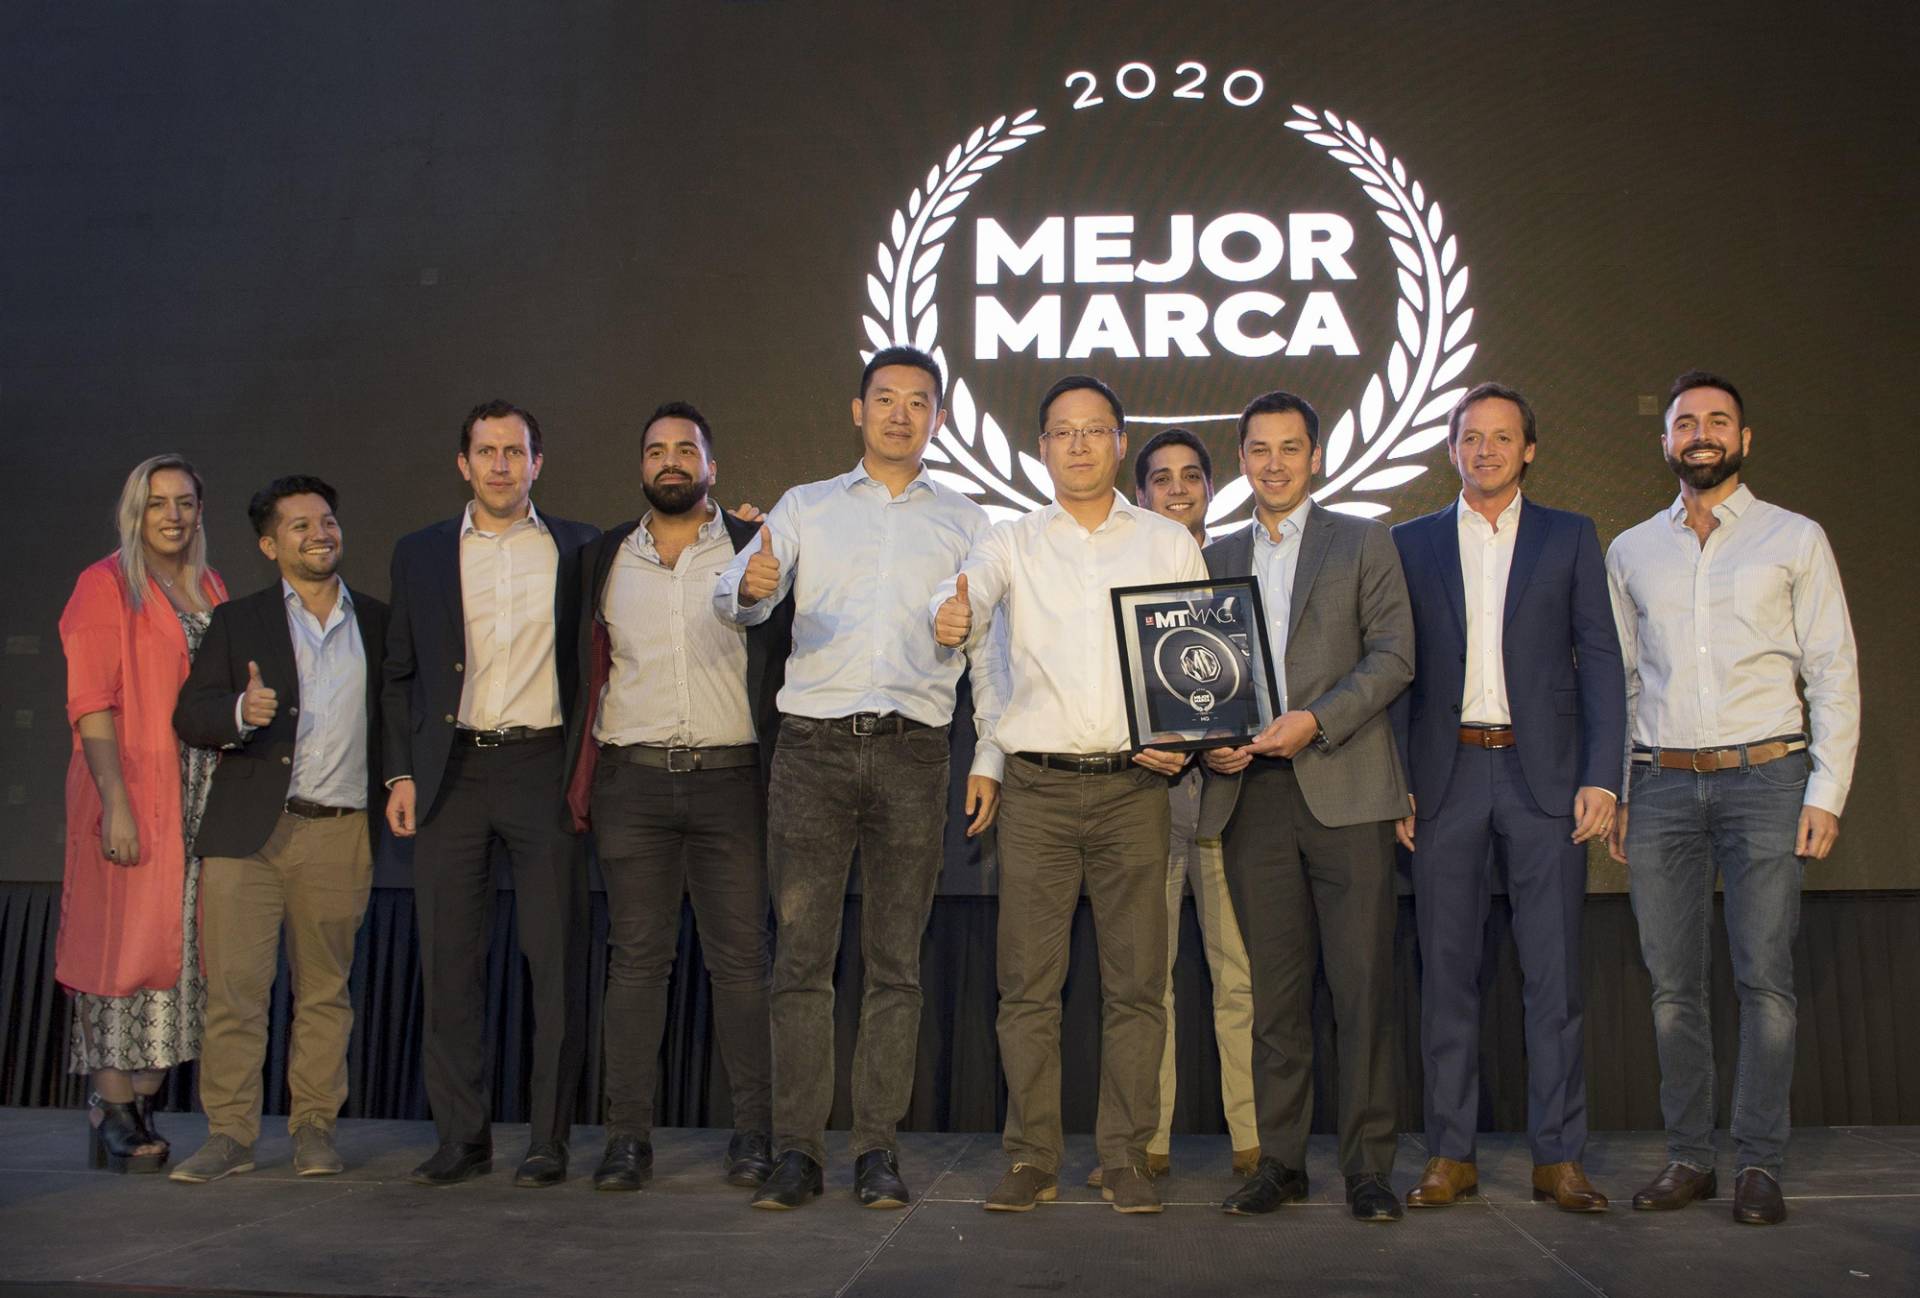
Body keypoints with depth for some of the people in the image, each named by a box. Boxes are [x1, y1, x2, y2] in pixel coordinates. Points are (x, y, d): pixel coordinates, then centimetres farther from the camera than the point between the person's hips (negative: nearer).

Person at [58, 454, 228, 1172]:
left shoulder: (210, 587, 15)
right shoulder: (106, 585, -3)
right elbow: (91, 702, -10)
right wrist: (115, 802, -18)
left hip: (203, 792, 6)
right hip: (132, 791, -6)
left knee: (180, 944, 5)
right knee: (126, 940, -4)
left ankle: (142, 1106, 13)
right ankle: (113, 1113, 3)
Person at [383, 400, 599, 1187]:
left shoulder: (577, 549, 8)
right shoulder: (420, 554, 13)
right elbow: (400, 674, 15)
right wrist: (401, 773, 6)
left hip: (542, 768, -2)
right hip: (451, 774, 2)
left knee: (555, 960, -2)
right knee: (450, 961, 4)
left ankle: (549, 1141, 7)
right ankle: (462, 1137, 14)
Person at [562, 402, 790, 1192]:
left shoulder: (753, 550, 7)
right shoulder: (604, 559, 14)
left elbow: (783, 660, 4)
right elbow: (589, 671, 14)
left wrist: (779, 768, -6)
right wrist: (580, 778, 6)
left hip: (728, 773, -2)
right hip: (633, 777, 2)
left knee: (740, 958, -1)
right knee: (636, 957, 2)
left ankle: (753, 1133, 6)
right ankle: (629, 1135, 8)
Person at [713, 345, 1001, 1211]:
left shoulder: (965, 523, 14)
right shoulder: (805, 508, 13)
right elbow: (733, 600, 1)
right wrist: (751, 586, -24)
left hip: (912, 750, 0)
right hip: (813, 745, 0)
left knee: (895, 961, 2)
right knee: (801, 955, -2)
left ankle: (877, 1149, 9)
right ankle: (797, 1149, 5)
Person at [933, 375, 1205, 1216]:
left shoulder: (1170, 544, 11)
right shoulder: (1010, 545, 10)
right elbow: (969, 594, -8)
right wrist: (951, 618, -33)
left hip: (1134, 784, 0)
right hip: (1036, 786, 0)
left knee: (1136, 982, 1)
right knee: (1027, 983, 0)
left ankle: (1125, 1158, 11)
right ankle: (1031, 1158, 10)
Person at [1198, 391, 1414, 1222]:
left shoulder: (1364, 544, 10)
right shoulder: (1216, 558, 19)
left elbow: (1393, 655, 0)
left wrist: (1315, 720, -13)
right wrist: (1209, 740, -3)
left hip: (1342, 786, -2)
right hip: (1250, 792, 3)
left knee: (1362, 981, -3)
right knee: (1274, 988, 5)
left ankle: (1368, 1166, 5)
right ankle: (1280, 1161, 12)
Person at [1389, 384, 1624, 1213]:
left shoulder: (1570, 538, 10)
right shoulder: (1412, 543, 11)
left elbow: (1600, 662, 5)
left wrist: (1602, 777, -5)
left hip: (1543, 776, 0)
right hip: (1445, 778, 1)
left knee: (1555, 972, 1)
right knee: (1446, 972, 3)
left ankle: (1558, 1157, 10)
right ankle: (1450, 1155, 12)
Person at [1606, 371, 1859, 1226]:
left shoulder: (1795, 539, 8)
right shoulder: (1630, 552, 15)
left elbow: (1834, 671, 5)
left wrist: (1827, 791, -4)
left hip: (1765, 775, -2)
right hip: (1662, 782, 2)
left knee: (1765, 977, -5)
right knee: (1672, 983, 3)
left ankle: (1759, 1163, 4)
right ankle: (1689, 1156, 11)